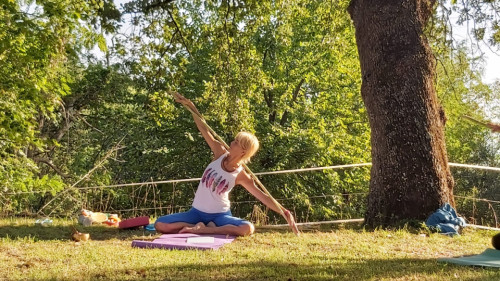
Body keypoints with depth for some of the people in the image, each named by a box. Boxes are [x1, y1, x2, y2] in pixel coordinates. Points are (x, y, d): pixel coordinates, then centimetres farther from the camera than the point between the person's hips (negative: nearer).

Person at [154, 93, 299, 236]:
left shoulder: (241, 176, -9)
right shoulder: (220, 153, -3)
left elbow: (262, 196, -12)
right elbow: (204, 130, -4)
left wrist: (284, 212, -23)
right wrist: (190, 106, -10)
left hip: (220, 215, -2)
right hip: (197, 212, 3)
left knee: (248, 228, -34)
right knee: (160, 224, -16)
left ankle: (201, 229, -24)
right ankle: (209, 228, -11)